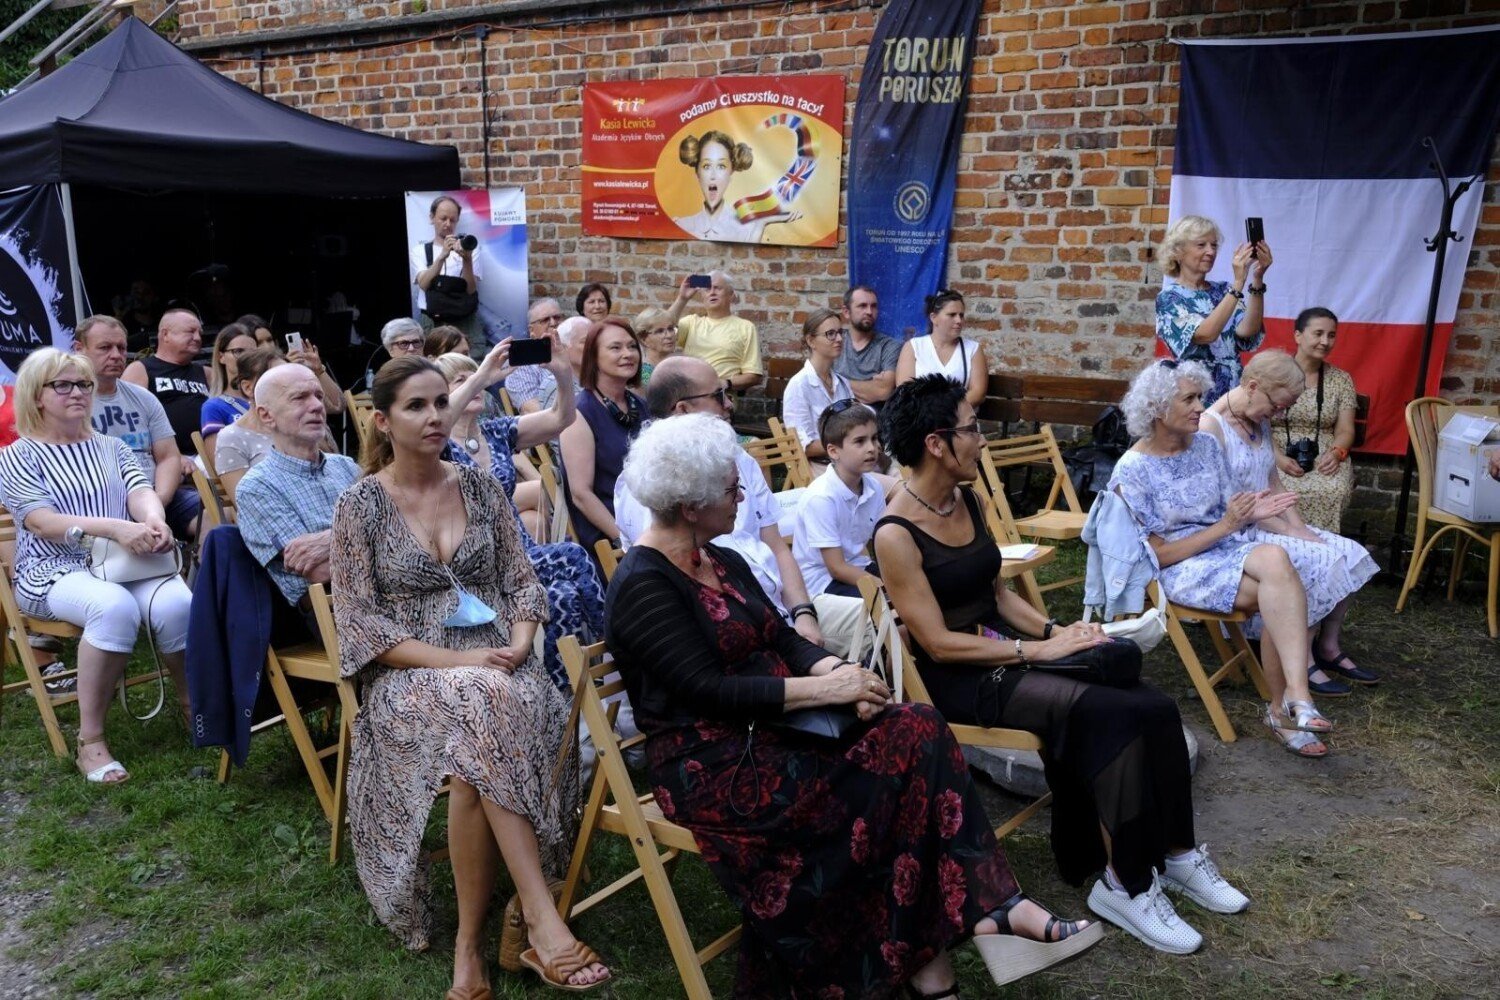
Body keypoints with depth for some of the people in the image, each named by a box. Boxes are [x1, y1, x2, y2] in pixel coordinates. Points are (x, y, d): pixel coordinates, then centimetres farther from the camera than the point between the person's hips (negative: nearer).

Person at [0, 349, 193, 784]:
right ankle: (90, 740, -26)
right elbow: (42, 522, -11)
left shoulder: (111, 447, 17)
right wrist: (114, 528, -28)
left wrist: (154, 521, -25)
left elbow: (141, 492, 1)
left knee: (177, 603, -29)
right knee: (115, 607, -37)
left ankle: (193, 707, -7)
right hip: (55, 571, -3)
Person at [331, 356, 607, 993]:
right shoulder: (361, 504, 1)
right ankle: (542, 920, -33)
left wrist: (518, 644, -9)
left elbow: (522, 582, 12)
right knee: (477, 706, -36)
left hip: (495, 663, 2)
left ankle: (470, 943, -19)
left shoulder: (480, 487, 10)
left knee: (478, 746, -32)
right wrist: (455, 661, -16)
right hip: (409, 674, -2)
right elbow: (359, 623, -4)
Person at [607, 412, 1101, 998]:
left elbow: (785, 639, 10)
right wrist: (825, 688, -21)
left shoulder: (723, 561, 13)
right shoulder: (642, 587, -13)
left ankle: (990, 909, -17)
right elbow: (709, 690, -21)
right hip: (710, 768, -7)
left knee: (917, 733, -15)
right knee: (890, 781, -22)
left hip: (771, 731, 8)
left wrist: (839, 671, -12)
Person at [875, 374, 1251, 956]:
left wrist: (1054, 630, -3)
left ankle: (1173, 854, -2)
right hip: (957, 678, -7)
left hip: (1003, 648, 7)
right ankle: (1127, 883, -9)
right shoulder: (896, 535, -17)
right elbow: (940, 643, -18)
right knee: (1104, 712, -25)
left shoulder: (967, 500, 7)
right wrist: (1037, 650, -18)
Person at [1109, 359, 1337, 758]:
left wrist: (1249, 514, -12)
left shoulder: (1206, 445, 8)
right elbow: (1158, 554, -10)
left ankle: (1284, 707, -28)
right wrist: (1225, 527, -16)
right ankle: (1294, 697, -27)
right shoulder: (1132, 471, -10)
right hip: (1183, 568, -5)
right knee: (1283, 592, -29)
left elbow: (1226, 516, 12)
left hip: (1231, 547, 5)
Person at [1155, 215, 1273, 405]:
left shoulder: (1223, 290, 9)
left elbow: (1247, 332, -8)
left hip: (1233, 392, 5)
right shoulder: (1169, 297, -6)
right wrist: (1239, 282, -24)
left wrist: (1257, 279, -16)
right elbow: (1205, 334, -23)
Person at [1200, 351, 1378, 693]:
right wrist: (1287, 532, -18)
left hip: (1273, 526, 9)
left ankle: (1329, 648, 9)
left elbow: (1274, 482, 14)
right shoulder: (1211, 427, -18)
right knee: (1314, 561, -24)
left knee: (1347, 553, -4)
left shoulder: (1260, 422, 11)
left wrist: (1300, 527, -2)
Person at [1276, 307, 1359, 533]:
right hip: (1278, 454, -2)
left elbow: (1345, 430, 8)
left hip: (1325, 458, 2)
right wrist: (1278, 457, -18)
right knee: (1284, 490, -35)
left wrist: (1336, 453, -14)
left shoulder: (1341, 379, 11)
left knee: (1333, 491, -31)